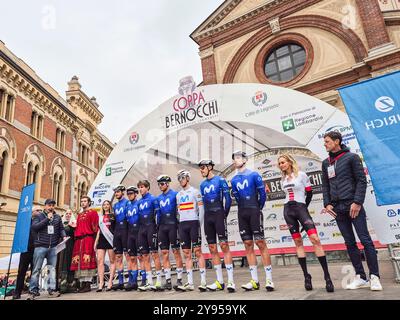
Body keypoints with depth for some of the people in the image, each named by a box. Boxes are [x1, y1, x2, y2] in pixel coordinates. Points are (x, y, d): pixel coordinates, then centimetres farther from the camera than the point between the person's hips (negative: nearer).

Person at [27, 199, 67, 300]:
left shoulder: (57, 217, 13)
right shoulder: (39, 216, 4)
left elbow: (61, 228, 14)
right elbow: (34, 227, -10)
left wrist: (64, 236, -5)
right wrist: (47, 219, -13)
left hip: (53, 247, 3)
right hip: (40, 246, -2)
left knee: (52, 268, 4)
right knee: (36, 269, 2)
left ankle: (51, 289, 9)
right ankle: (33, 291, 10)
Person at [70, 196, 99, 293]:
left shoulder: (93, 213, 4)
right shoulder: (79, 214, 24)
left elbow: (95, 227, -4)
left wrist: (94, 239, -12)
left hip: (88, 239, -7)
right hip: (78, 240, 7)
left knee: (87, 261, -10)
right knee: (78, 261, 4)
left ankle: (88, 284, -7)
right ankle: (82, 283, 10)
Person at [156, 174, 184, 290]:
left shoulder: (175, 194, -3)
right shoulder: (159, 198, 15)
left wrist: (179, 224, -11)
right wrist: (157, 226, 12)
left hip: (172, 225, -6)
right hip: (162, 227, 6)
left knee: (176, 252, -2)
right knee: (164, 252, 6)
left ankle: (179, 279, 6)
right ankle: (168, 280, 12)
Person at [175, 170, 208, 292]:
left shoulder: (195, 191, 0)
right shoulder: (178, 195, 18)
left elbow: (201, 209, -4)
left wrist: (200, 224, -10)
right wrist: (180, 224, 11)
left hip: (193, 222, -6)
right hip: (182, 224, 6)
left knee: (197, 251, -7)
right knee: (187, 254, 6)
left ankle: (203, 281, -2)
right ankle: (190, 283, 10)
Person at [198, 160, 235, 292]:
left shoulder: (220, 180, -3)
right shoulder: (202, 185, 15)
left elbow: (228, 199, -4)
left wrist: (224, 215, -1)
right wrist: (208, 216, 12)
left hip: (218, 215, -6)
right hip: (207, 217, 6)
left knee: (224, 246, -10)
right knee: (212, 249, 5)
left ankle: (230, 280, -6)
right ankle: (220, 281, 12)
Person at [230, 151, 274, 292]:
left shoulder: (254, 175, -3)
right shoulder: (234, 180, 11)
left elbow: (262, 194, -1)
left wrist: (258, 209, 7)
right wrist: (244, 209, 14)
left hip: (254, 212, -5)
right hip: (242, 214, 5)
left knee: (261, 243, -7)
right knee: (248, 245, 4)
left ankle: (269, 279, -1)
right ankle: (255, 281, 9)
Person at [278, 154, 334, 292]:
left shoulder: (301, 175, -1)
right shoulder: (283, 180, 13)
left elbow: (309, 193, 2)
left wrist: (303, 208, 7)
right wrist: (292, 207, 9)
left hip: (301, 208, -4)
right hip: (288, 210, 5)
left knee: (315, 239, -16)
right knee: (298, 242, 4)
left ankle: (327, 276, -10)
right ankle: (306, 276, 9)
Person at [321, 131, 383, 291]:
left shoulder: (351, 157, -1)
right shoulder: (326, 163, 13)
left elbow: (361, 180, -6)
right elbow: (325, 185, 14)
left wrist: (357, 202, -13)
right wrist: (327, 203, 3)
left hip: (353, 205, -5)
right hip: (338, 208, 5)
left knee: (365, 240, -3)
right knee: (350, 243, 7)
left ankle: (374, 277, 8)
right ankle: (361, 277, 15)